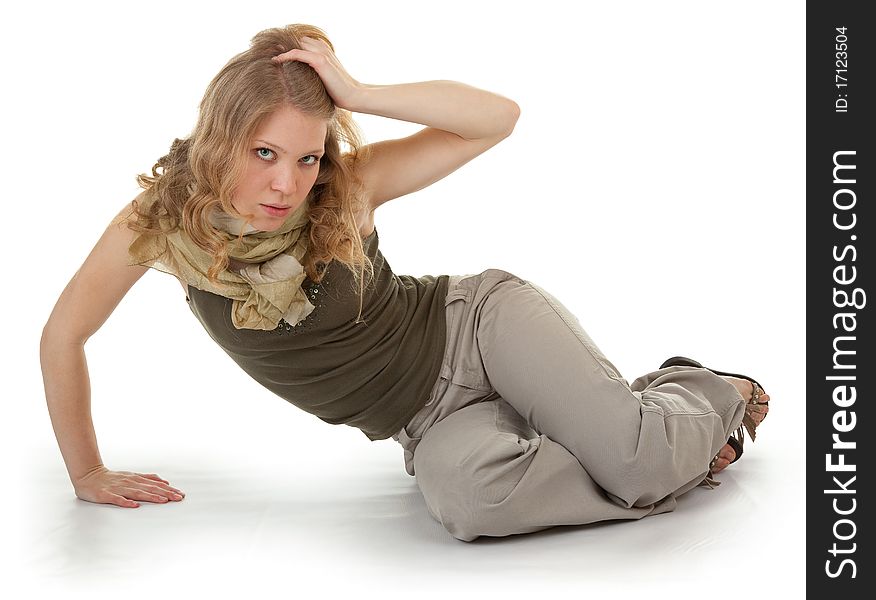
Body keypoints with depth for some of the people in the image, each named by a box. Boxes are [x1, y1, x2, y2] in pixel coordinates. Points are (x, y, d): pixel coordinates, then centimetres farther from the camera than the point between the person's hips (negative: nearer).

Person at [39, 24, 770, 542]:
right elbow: (63, 337, -1)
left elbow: (499, 116, -21)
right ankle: (676, 456, -8)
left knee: (638, 453, -28)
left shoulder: (347, 184, -16)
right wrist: (88, 472, 2)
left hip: (482, 325, -2)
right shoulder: (164, 218, -11)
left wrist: (355, 94, -30)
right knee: (467, 496, -35)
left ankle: (711, 395, 11)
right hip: (431, 423, 2)